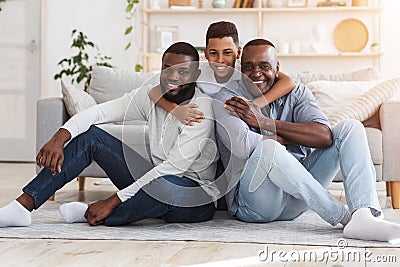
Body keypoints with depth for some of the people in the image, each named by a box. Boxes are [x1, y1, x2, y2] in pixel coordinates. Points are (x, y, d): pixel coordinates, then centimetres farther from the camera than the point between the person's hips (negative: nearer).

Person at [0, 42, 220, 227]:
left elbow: (173, 167, -27)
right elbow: (98, 112, -5)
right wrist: (59, 138, -25)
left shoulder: (202, 110, -20)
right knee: (90, 135, -3)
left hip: (197, 198, -6)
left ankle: (97, 216, -14)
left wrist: (113, 201, -27)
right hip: (155, 183, 6)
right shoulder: (151, 95, 1)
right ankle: (23, 206, -11)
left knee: (164, 184, -43)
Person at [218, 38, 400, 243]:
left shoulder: (295, 93, 9)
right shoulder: (228, 102, -2)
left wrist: (264, 122, -13)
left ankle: (364, 217, -32)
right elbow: (245, 147, -23)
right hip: (253, 202, -4)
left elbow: (324, 136, -12)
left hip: (294, 199, 5)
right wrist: (297, 136, -9)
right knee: (268, 148, -36)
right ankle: (343, 216, -23)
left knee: (350, 128, -7)